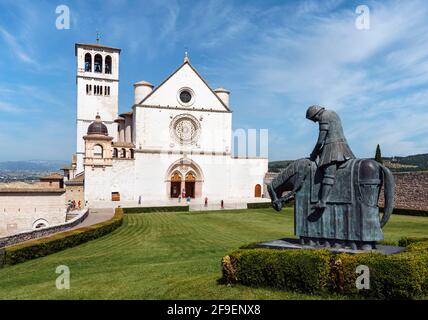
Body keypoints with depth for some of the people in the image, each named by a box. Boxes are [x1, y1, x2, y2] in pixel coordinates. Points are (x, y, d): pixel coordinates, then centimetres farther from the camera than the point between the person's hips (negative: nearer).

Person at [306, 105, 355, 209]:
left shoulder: (323, 117, -5)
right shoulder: (332, 113, 24)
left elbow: (320, 141, -10)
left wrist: (313, 155, 2)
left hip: (331, 146, -9)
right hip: (343, 146, 9)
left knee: (329, 175, -22)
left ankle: (323, 201, -32)